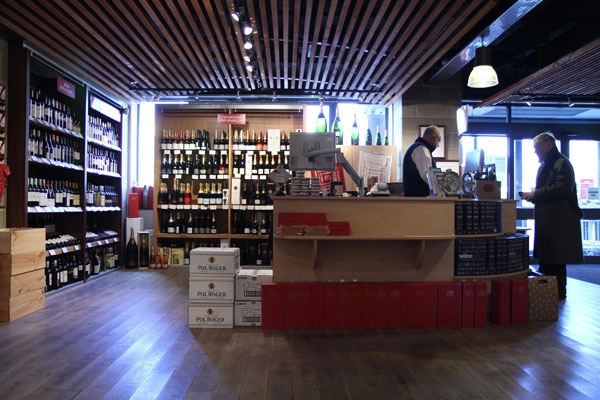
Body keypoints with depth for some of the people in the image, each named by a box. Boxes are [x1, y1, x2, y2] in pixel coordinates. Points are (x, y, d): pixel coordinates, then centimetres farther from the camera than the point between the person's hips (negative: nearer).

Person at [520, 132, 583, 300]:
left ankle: (558, 294, 5)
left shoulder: (562, 163, -10)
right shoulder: (544, 165, 20)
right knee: (545, 259, 12)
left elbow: (562, 188, -22)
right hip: (546, 219, 9)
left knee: (556, 260, -4)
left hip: (559, 221, -9)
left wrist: (535, 194, -18)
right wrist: (533, 196, 8)